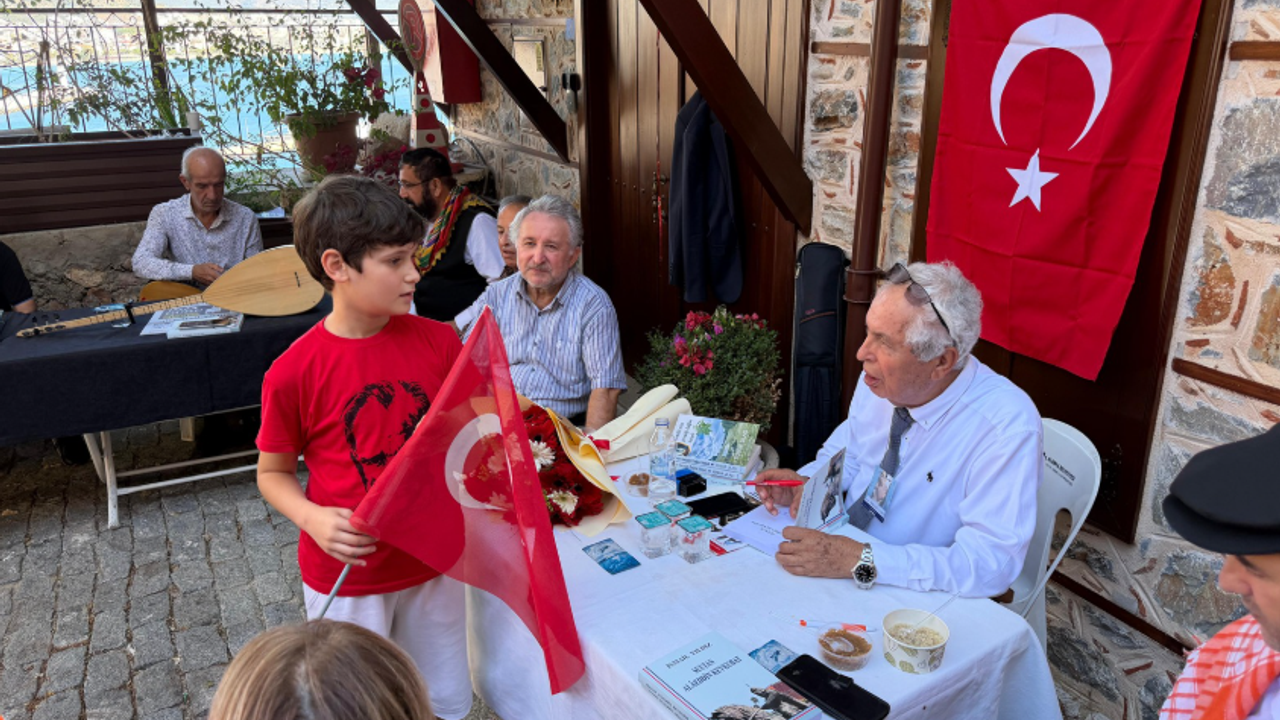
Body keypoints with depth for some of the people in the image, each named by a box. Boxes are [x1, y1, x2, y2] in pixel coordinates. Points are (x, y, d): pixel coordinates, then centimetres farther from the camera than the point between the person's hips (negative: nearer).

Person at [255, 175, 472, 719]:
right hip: (347, 574, -3)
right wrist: (313, 518, -21)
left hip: (433, 560, 3)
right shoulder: (293, 373, -17)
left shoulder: (439, 340, -8)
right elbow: (273, 473, -3)